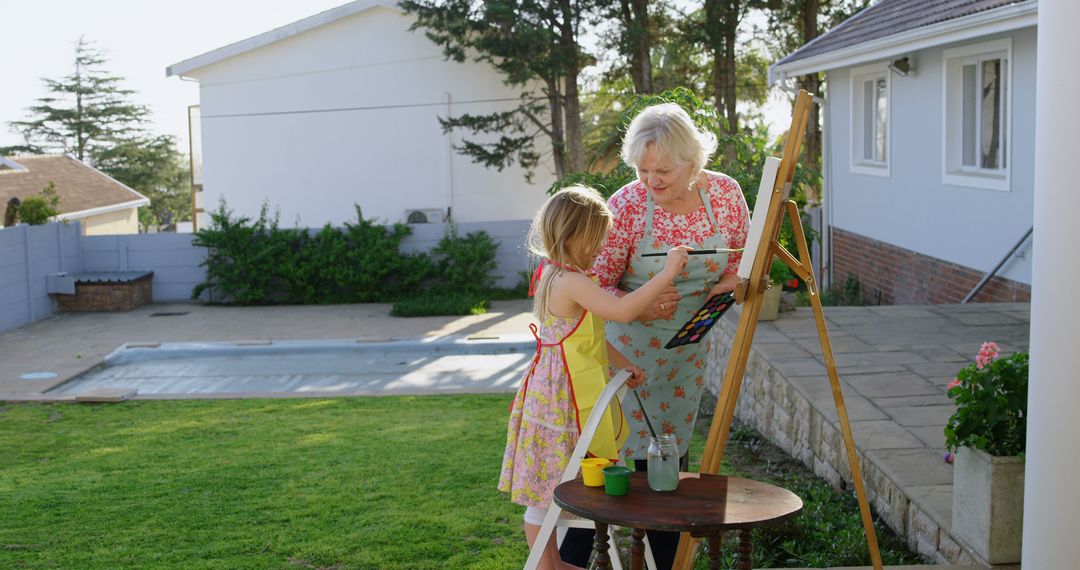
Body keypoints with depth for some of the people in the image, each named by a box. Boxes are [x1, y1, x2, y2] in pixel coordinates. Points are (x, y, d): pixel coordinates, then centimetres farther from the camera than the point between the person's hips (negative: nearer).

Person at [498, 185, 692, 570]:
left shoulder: (554, 275, 10)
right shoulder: (571, 282, -23)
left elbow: (589, 336, 18)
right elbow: (623, 310, -32)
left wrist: (623, 365, 16)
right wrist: (666, 273, -26)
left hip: (558, 393, 10)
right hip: (560, 399, -10)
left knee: (549, 486, 19)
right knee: (547, 489, 2)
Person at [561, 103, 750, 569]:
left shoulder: (725, 193, -8)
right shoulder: (625, 206, -19)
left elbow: (741, 253, 9)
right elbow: (598, 285, -13)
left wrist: (729, 283, -13)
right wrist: (639, 309, -31)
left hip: (688, 349, 4)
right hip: (627, 347, -4)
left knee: (671, 453, 14)